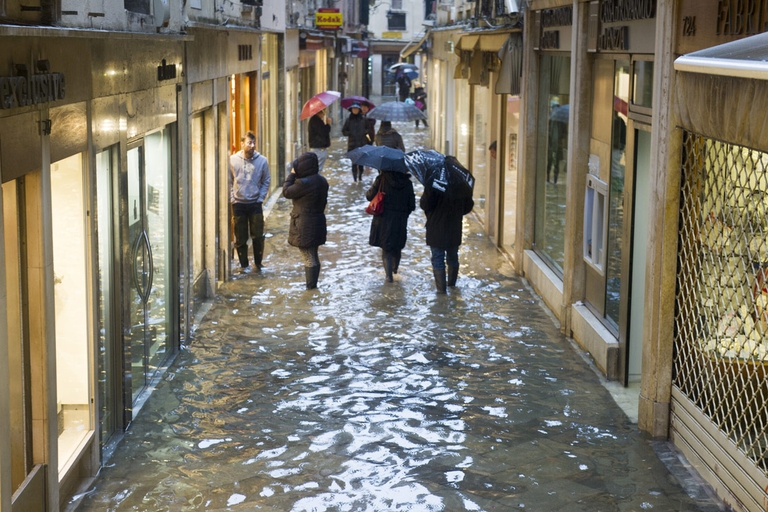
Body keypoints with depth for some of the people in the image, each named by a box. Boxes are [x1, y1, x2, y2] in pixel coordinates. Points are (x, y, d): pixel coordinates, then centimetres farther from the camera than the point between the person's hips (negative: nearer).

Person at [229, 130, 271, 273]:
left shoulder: (262, 161, -4)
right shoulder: (233, 160, -4)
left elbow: (266, 182, 3)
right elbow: (229, 182, 3)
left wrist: (260, 199, -4)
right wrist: (232, 199, -3)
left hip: (255, 204, 0)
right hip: (238, 204, 0)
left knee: (258, 236, 3)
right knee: (240, 238, 5)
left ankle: (258, 262, 21)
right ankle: (244, 264, 18)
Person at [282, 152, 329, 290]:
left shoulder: (303, 183, -23)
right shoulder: (322, 181, 4)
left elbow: (286, 192, -11)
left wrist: (291, 174, -3)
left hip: (305, 226, -9)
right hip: (318, 222, 9)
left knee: (309, 259, -2)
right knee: (314, 256, 17)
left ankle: (310, 288, 3)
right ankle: (313, 286, 26)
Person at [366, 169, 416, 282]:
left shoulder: (382, 179, -11)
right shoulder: (407, 183, -4)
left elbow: (369, 196, -6)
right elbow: (412, 206, 0)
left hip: (383, 219, -2)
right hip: (400, 221, 2)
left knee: (386, 248, 5)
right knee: (397, 247, 22)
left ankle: (389, 275, -5)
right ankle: (395, 268, 42)